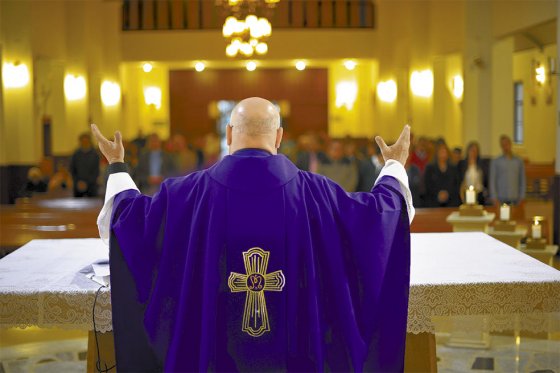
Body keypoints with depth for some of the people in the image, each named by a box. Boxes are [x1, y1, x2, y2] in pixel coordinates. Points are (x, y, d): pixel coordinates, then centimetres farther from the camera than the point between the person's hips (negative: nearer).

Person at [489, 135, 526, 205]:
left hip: (515, 199, 2)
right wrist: (494, 198, -7)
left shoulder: (519, 161, 10)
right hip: (501, 199, -2)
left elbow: (522, 180, 10)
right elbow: (492, 181, 1)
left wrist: (522, 197, 1)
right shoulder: (495, 162, 3)